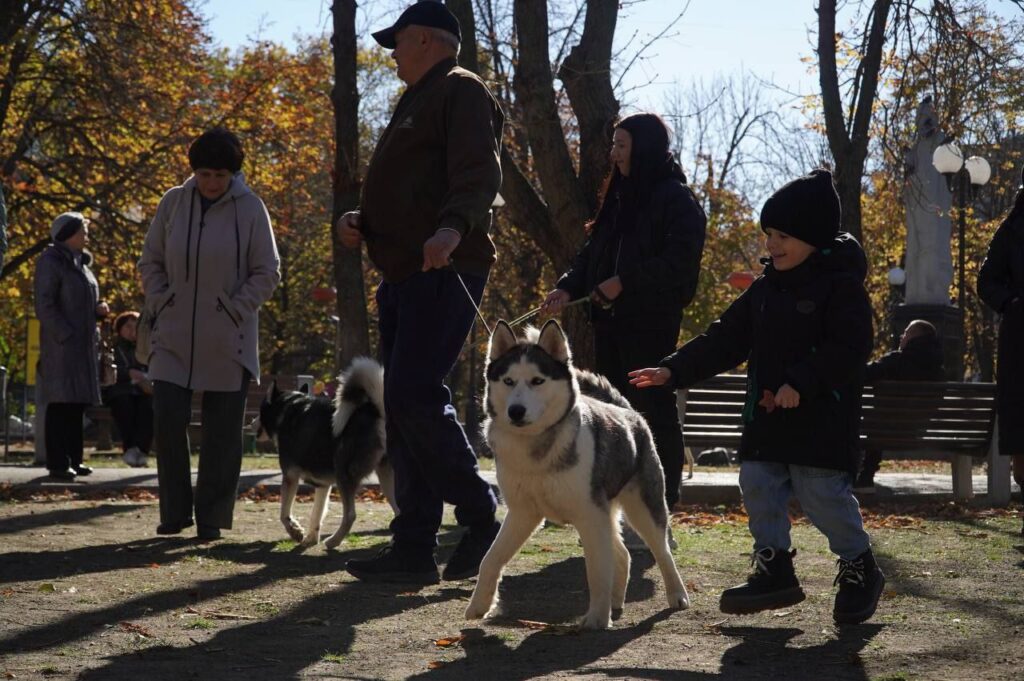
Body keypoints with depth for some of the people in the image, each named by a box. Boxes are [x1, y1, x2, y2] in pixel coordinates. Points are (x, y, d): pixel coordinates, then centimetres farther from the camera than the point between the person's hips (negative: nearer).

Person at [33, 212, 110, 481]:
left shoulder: (80, 263, 18)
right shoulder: (51, 262, -8)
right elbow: (44, 306, -15)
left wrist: (99, 309, 5)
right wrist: (66, 335, -21)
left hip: (84, 345, 9)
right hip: (61, 345, -8)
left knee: (78, 403, 9)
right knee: (61, 403, -9)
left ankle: (74, 459, 14)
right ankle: (57, 463, -8)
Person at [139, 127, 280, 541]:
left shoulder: (250, 209, -5)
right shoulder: (173, 203, 1)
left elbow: (267, 272, 0)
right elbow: (150, 262, 10)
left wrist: (234, 311, -8)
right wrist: (161, 305, -1)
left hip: (227, 340, -2)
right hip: (175, 336, 2)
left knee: (222, 430, 2)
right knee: (168, 419, -4)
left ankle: (211, 517, 11)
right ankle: (175, 511, 9)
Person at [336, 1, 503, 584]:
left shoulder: (461, 91, -3)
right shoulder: (418, 102, 28)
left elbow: (479, 174, -19)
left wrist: (454, 227, -37)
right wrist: (361, 223, 14)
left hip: (445, 270, -10)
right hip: (405, 274, 10)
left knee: (414, 394, -19)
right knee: (406, 405, 6)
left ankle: (483, 516, -8)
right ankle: (415, 548, 7)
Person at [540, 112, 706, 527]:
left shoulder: (676, 199, -7)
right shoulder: (619, 197, 18)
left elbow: (680, 261, -16)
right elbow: (593, 252, 17)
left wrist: (624, 282, -18)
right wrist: (568, 288, 1)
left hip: (652, 323, -8)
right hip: (610, 321, 8)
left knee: (653, 410, -4)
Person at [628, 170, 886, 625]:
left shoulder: (841, 284, -9)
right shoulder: (766, 288, 14)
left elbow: (849, 348, -19)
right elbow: (726, 340, 13)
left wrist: (801, 383, -28)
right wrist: (674, 370, 4)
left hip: (823, 416, -7)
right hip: (767, 415, 7)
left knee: (822, 492, -8)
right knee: (757, 484, 3)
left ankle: (858, 568, 11)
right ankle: (773, 568, 15)